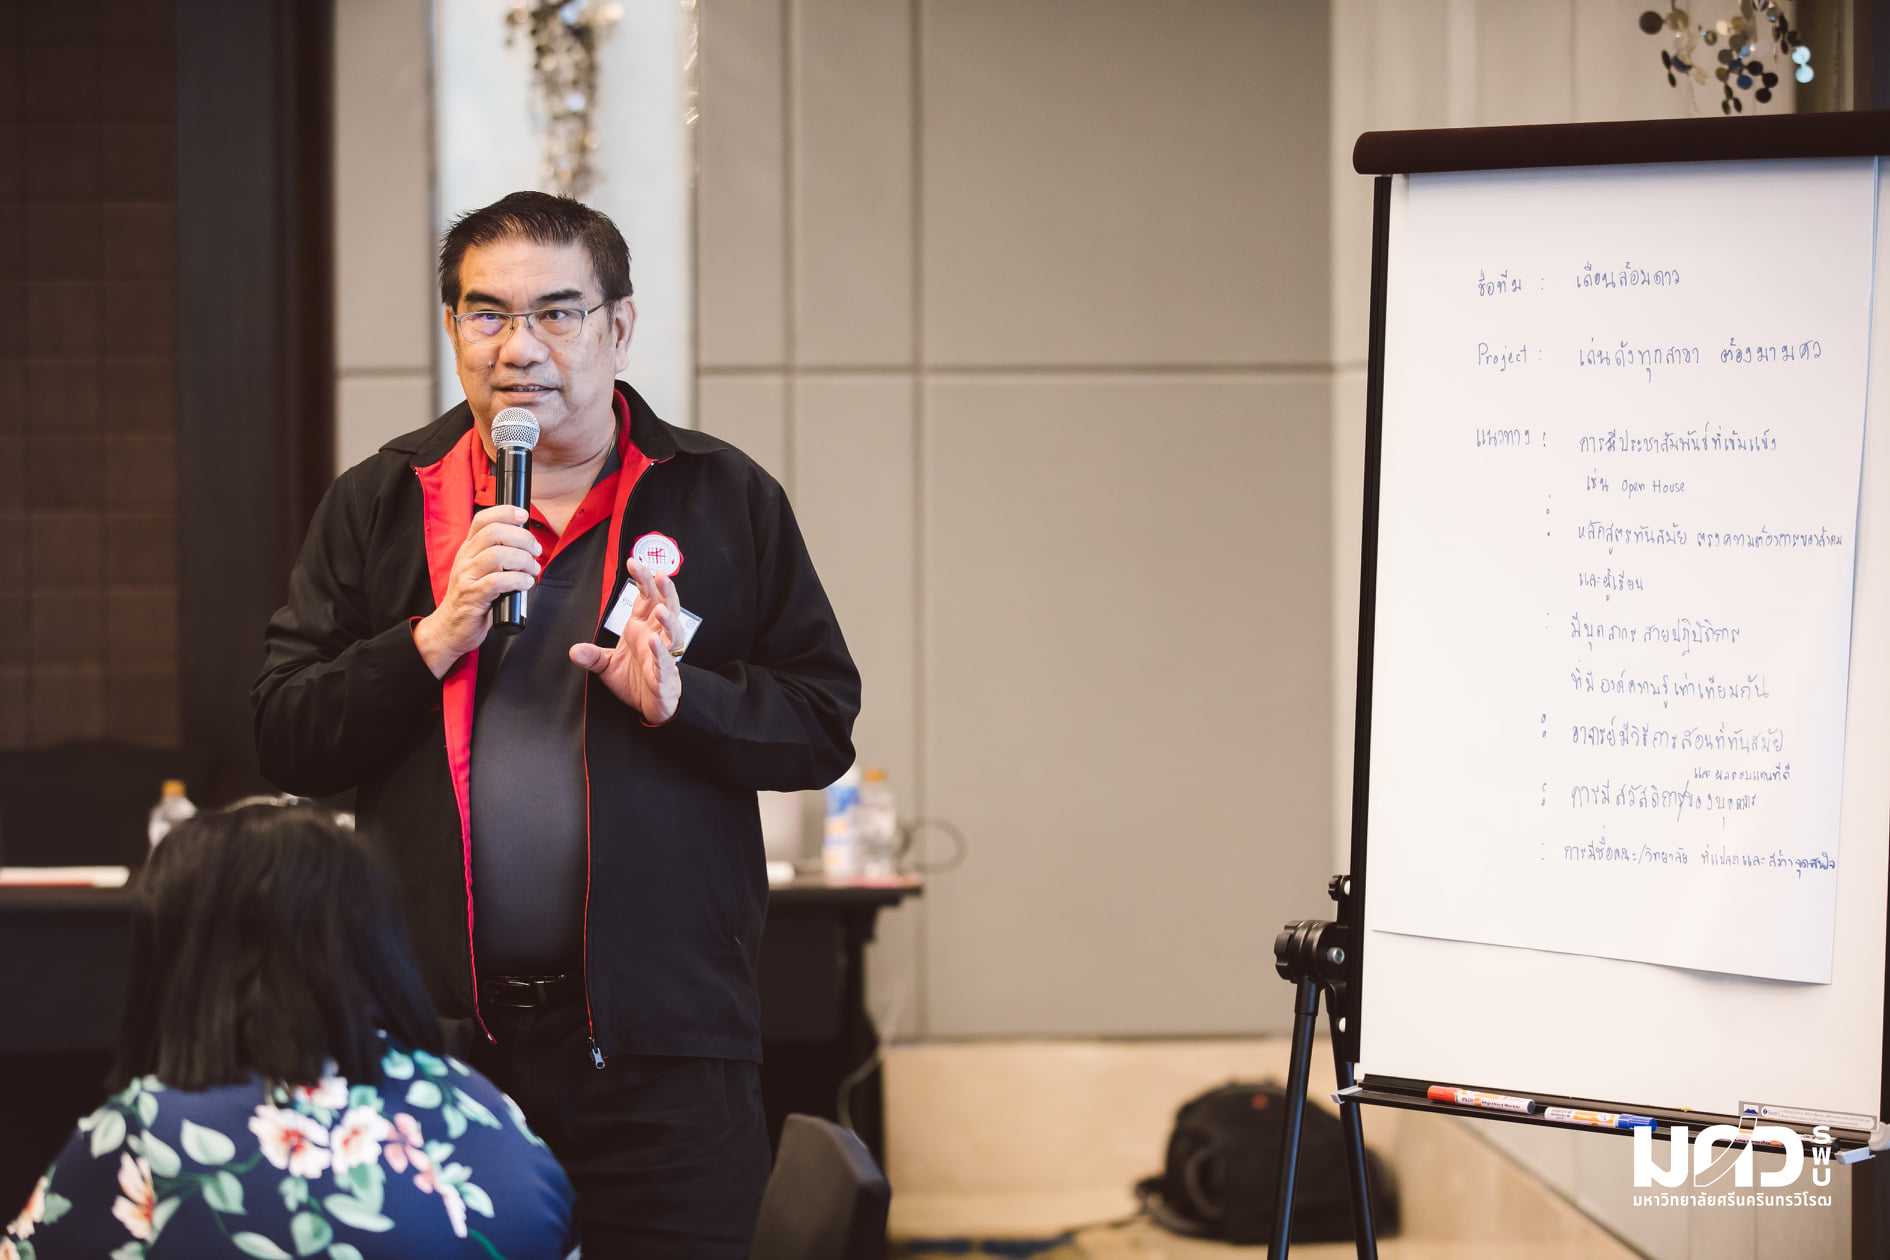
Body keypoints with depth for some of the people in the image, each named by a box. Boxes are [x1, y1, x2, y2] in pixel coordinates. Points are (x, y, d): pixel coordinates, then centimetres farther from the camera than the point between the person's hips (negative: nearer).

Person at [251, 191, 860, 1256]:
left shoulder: (726, 500, 5)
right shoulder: (379, 507, 8)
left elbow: (823, 728, 4)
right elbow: (285, 740, 3)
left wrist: (680, 697, -15)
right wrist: (435, 639, -11)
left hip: (661, 1041, -1)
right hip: (438, 1028, 1)